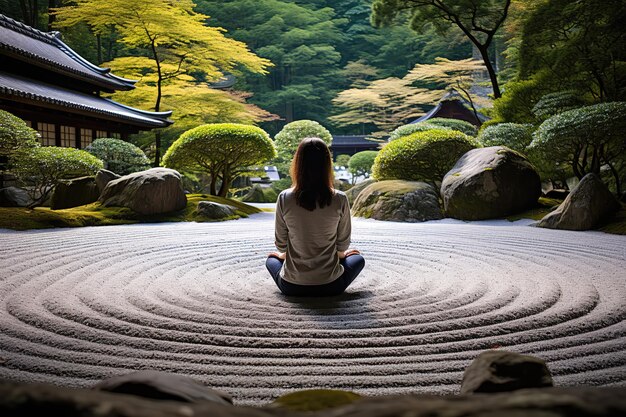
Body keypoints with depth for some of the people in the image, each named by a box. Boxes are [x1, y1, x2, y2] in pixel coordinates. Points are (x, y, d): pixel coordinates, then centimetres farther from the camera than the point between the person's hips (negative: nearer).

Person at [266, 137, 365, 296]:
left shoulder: (284, 198, -14)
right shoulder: (340, 200, -15)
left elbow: (280, 243, -1)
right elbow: (343, 242, -2)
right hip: (330, 286, 0)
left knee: (271, 259, 35)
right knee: (358, 259, 30)